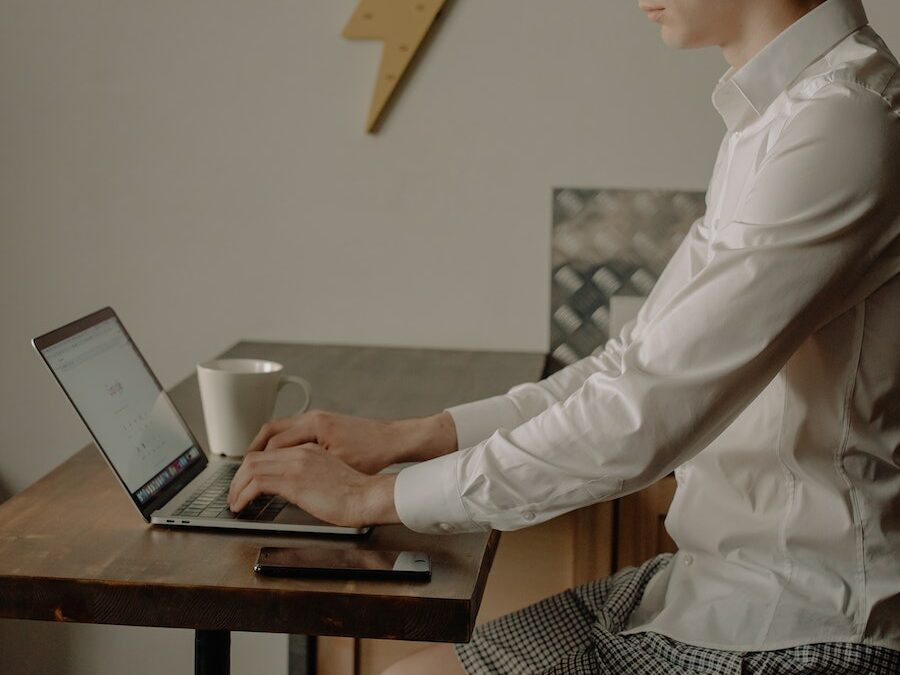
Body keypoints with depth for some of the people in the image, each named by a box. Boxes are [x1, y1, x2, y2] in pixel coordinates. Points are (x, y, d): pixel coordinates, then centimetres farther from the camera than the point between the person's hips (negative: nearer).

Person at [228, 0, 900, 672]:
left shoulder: (844, 128, -22)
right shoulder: (772, 118, 10)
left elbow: (641, 419, -24)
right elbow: (643, 363, 14)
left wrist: (380, 495, -14)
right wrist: (409, 437, 9)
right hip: (718, 579, 8)